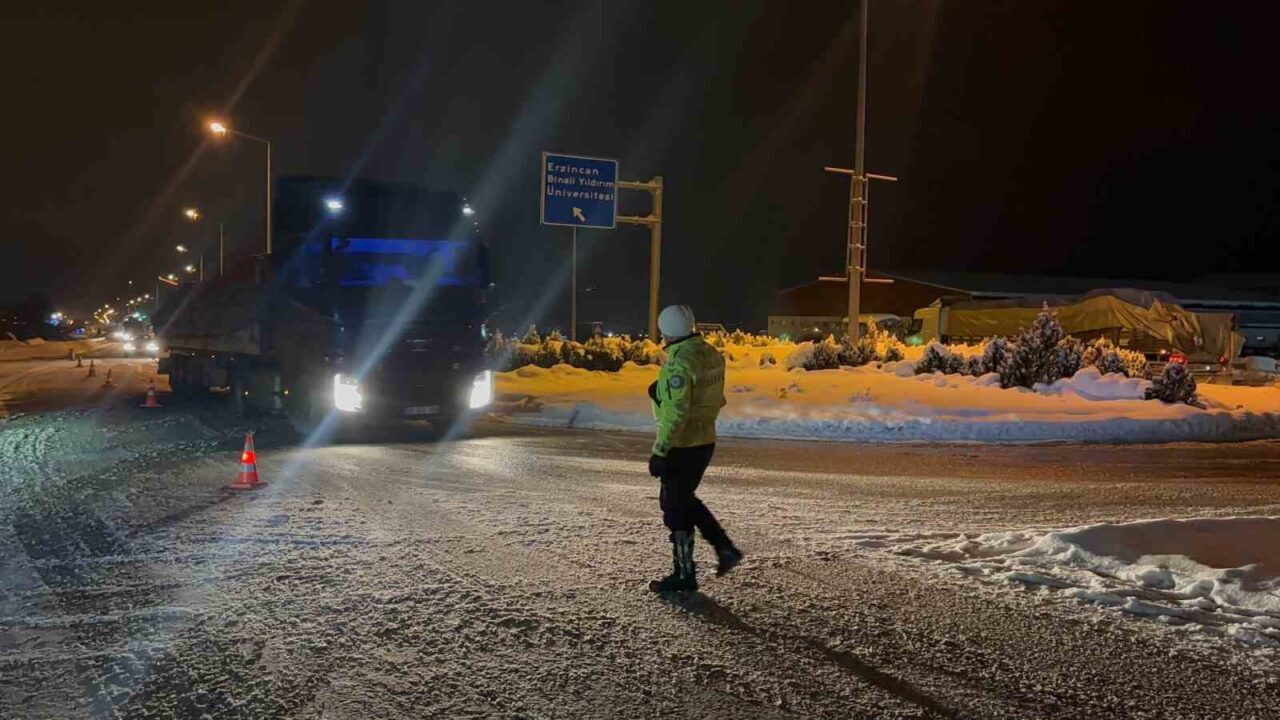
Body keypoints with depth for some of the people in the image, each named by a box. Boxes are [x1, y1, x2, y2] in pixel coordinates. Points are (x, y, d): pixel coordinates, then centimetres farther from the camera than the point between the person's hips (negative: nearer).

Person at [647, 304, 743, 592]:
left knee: (675, 509, 5)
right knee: (684, 500, 24)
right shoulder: (711, 354, 5)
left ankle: (684, 574, 15)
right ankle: (725, 549, 22)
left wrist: (659, 452, -22)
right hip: (705, 441, 9)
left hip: (682, 447, -9)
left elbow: (676, 413, -25)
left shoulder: (679, 362, -21)